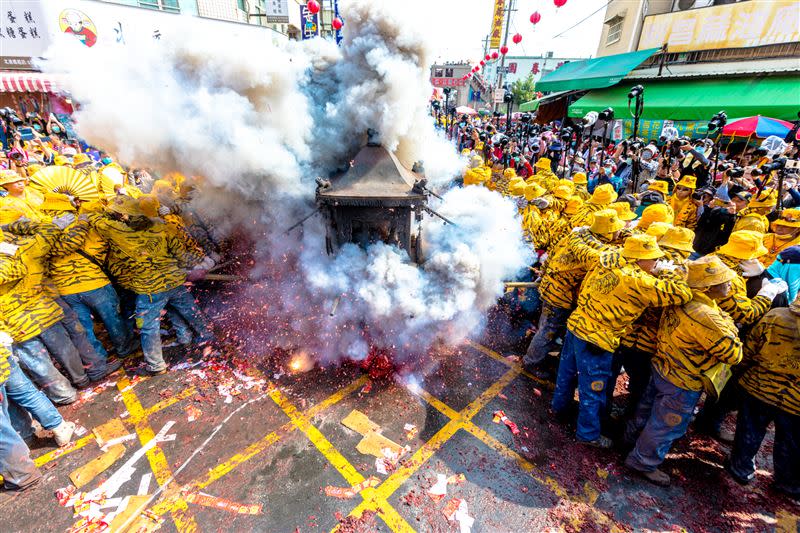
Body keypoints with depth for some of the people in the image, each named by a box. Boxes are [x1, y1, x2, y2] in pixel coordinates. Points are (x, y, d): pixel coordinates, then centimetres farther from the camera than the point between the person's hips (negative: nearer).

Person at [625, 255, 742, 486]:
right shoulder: (705, 317, -33)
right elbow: (734, 354, -21)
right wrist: (729, 326, -7)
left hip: (662, 369, 8)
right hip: (683, 383, -8)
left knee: (649, 408, 29)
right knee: (667, 425, 13)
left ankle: (632, 435, 52)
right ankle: (643, 462, 31)